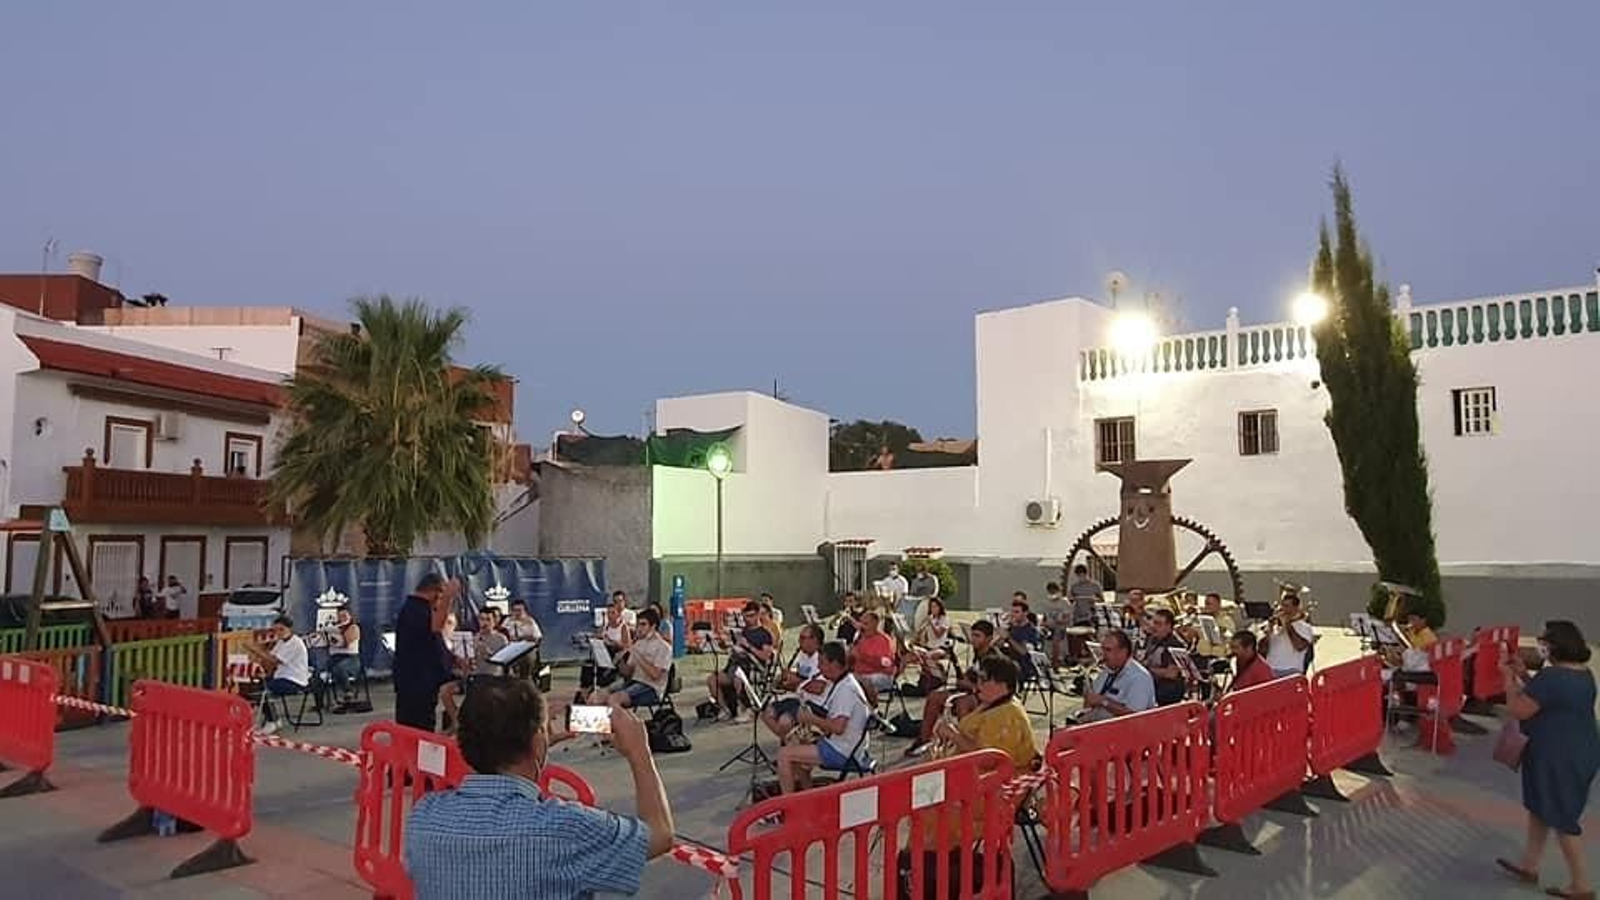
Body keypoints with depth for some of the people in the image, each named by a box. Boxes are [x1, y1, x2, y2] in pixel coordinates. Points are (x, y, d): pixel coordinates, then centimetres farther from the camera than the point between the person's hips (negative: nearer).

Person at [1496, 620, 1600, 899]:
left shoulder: (1552, 676, -26)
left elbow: (1518, 710, -20)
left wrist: (1510, 679, -7)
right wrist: (1524, 675, 14)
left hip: (1559, 756, -10)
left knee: (1562, 818, 3)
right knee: (1539, 807, 20)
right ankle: (1528, 865, 32)